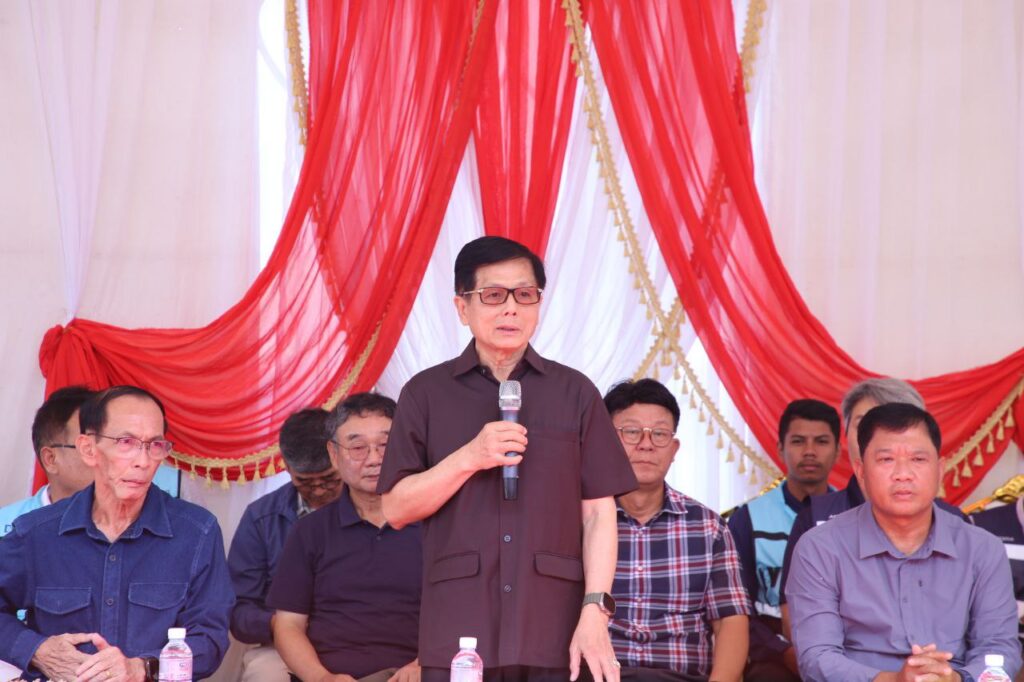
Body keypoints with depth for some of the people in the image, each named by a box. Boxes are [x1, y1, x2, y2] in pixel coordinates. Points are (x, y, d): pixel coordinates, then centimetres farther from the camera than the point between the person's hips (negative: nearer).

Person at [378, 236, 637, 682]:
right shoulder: (426, 393, 7)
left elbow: (598, 513, 5)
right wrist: (468, 458, -10)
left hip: (552, 631, 1)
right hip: (459, 631, 0)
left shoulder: (574, 393, 8)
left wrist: (595, 611, -5)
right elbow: (396, 508, 3)